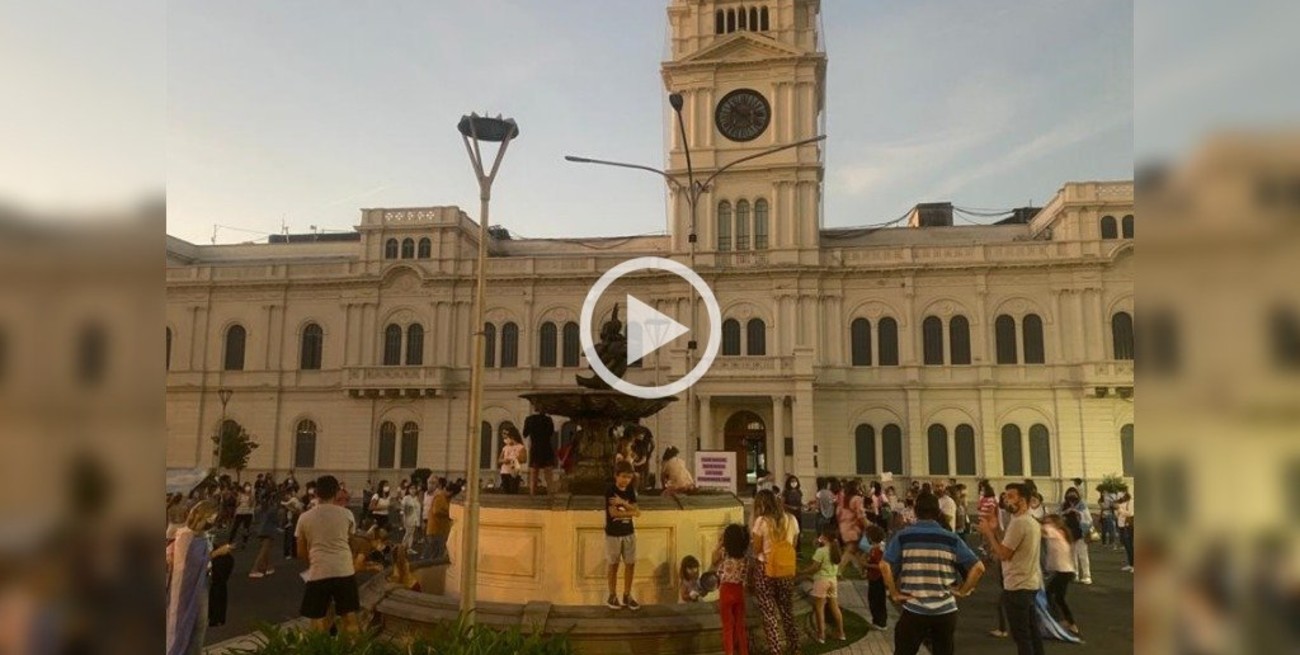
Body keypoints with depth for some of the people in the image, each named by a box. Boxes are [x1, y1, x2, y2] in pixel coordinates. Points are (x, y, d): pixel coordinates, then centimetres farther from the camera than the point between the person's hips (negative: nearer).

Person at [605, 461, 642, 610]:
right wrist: (631, 512, -13)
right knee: (613, 565, 6)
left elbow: (636, 510, -6)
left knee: (631, 564, 8)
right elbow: (613, 513, -22)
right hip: (613, 533, -5)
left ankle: (627, 595, 21)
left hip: (629, 532, 5)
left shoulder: (630, 490, 1)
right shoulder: (610, 490, -15)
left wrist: (622, 503, -21)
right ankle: (612, 596, 20)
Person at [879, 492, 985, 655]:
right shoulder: (951, 539, 1)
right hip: (945, 611, 2)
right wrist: (962, 591, 4)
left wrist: (894, 593, -6)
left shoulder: (903, 537, -3)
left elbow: (884, 565, -15)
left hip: (914, 610, -2)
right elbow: (978, 567, -5)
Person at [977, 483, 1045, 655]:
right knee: (1032, 631, 18)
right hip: (1031, 583, 10)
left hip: (1017, 587, -10)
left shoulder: (1018, 522, -21)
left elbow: (1003, 554, -21)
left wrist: (988, 532, -12)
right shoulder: (1031, 522, 12)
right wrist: (996, 528, 6)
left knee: (1021, 635, -2)